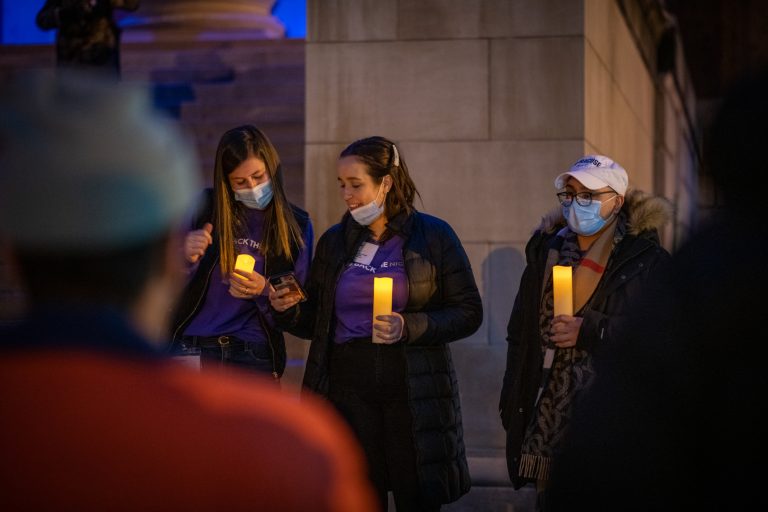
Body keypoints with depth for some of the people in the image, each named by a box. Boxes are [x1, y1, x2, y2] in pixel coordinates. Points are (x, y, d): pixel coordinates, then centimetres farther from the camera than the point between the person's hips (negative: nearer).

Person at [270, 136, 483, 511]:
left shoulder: (433, 236, -1)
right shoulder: (334, 241, 10)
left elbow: (468, 313, -3)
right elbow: (315, 323, 15)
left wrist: (409, 328, -16)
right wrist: (289, 310, -6)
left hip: (413, 390, -3)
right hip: (349, 388, 3)